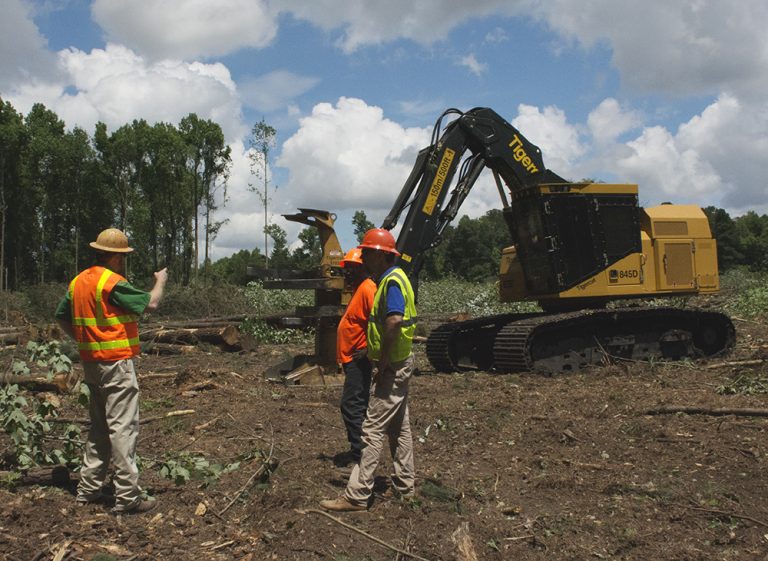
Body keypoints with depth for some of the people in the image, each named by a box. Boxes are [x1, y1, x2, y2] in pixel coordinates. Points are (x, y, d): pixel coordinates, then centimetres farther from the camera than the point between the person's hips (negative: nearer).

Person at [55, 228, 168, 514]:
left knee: (99, 426, 17)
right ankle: (127, 496, -3)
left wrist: (82, 338, 17)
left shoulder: (78, 281, 9)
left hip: (91, 362, 9)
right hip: (115, 363, -9)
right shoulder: (112, 282, -17)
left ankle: (88, 488, 23)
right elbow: (150, 303, -18)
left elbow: (61, 316, 17)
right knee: (123, 427, -5)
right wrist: (160, 282, 0)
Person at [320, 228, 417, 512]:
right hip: (397, 365, 10)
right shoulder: (391, 278, 13)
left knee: (373, 430, -7)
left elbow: (394, 322, -33)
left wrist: (383, 362, -24)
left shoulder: (392, 281, -19)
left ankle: (357, 495, -3)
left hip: (391, 367, -10)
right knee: (399, 427, 16)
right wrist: (376, 354, 16)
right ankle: (404, 486, 25)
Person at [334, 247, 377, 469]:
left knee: (352, 406, -8)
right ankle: (359, 449, 24)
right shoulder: (358, 289, 15)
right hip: (352, 359, 11)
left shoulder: (367, 289, -17)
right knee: (357, 405, 15)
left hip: (358, 360, -11)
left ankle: (358, 453, -3)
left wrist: (367, 350, -22)